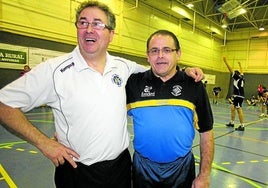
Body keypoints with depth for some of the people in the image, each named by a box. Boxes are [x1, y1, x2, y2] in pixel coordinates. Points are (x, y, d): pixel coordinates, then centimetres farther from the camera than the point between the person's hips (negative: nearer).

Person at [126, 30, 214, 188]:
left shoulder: (194, 86, -5)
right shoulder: (134, 83, -5)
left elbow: (206, 133, -2)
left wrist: (204, 175, -2)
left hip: (182, 169, 0)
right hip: (143, 168, 1)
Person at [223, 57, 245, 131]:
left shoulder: (237, 77, -7)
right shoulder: (241, 77, 14)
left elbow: (231, 69, -11)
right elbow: (241, 72, 35)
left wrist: (225, 61, -9)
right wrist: (240, 65, 51)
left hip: (238, 96, -10)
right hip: (238, 96, 10)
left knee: (239, 110, -9)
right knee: (232, 108, 16)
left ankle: (242, 126, -8)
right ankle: (232, 122, 23)